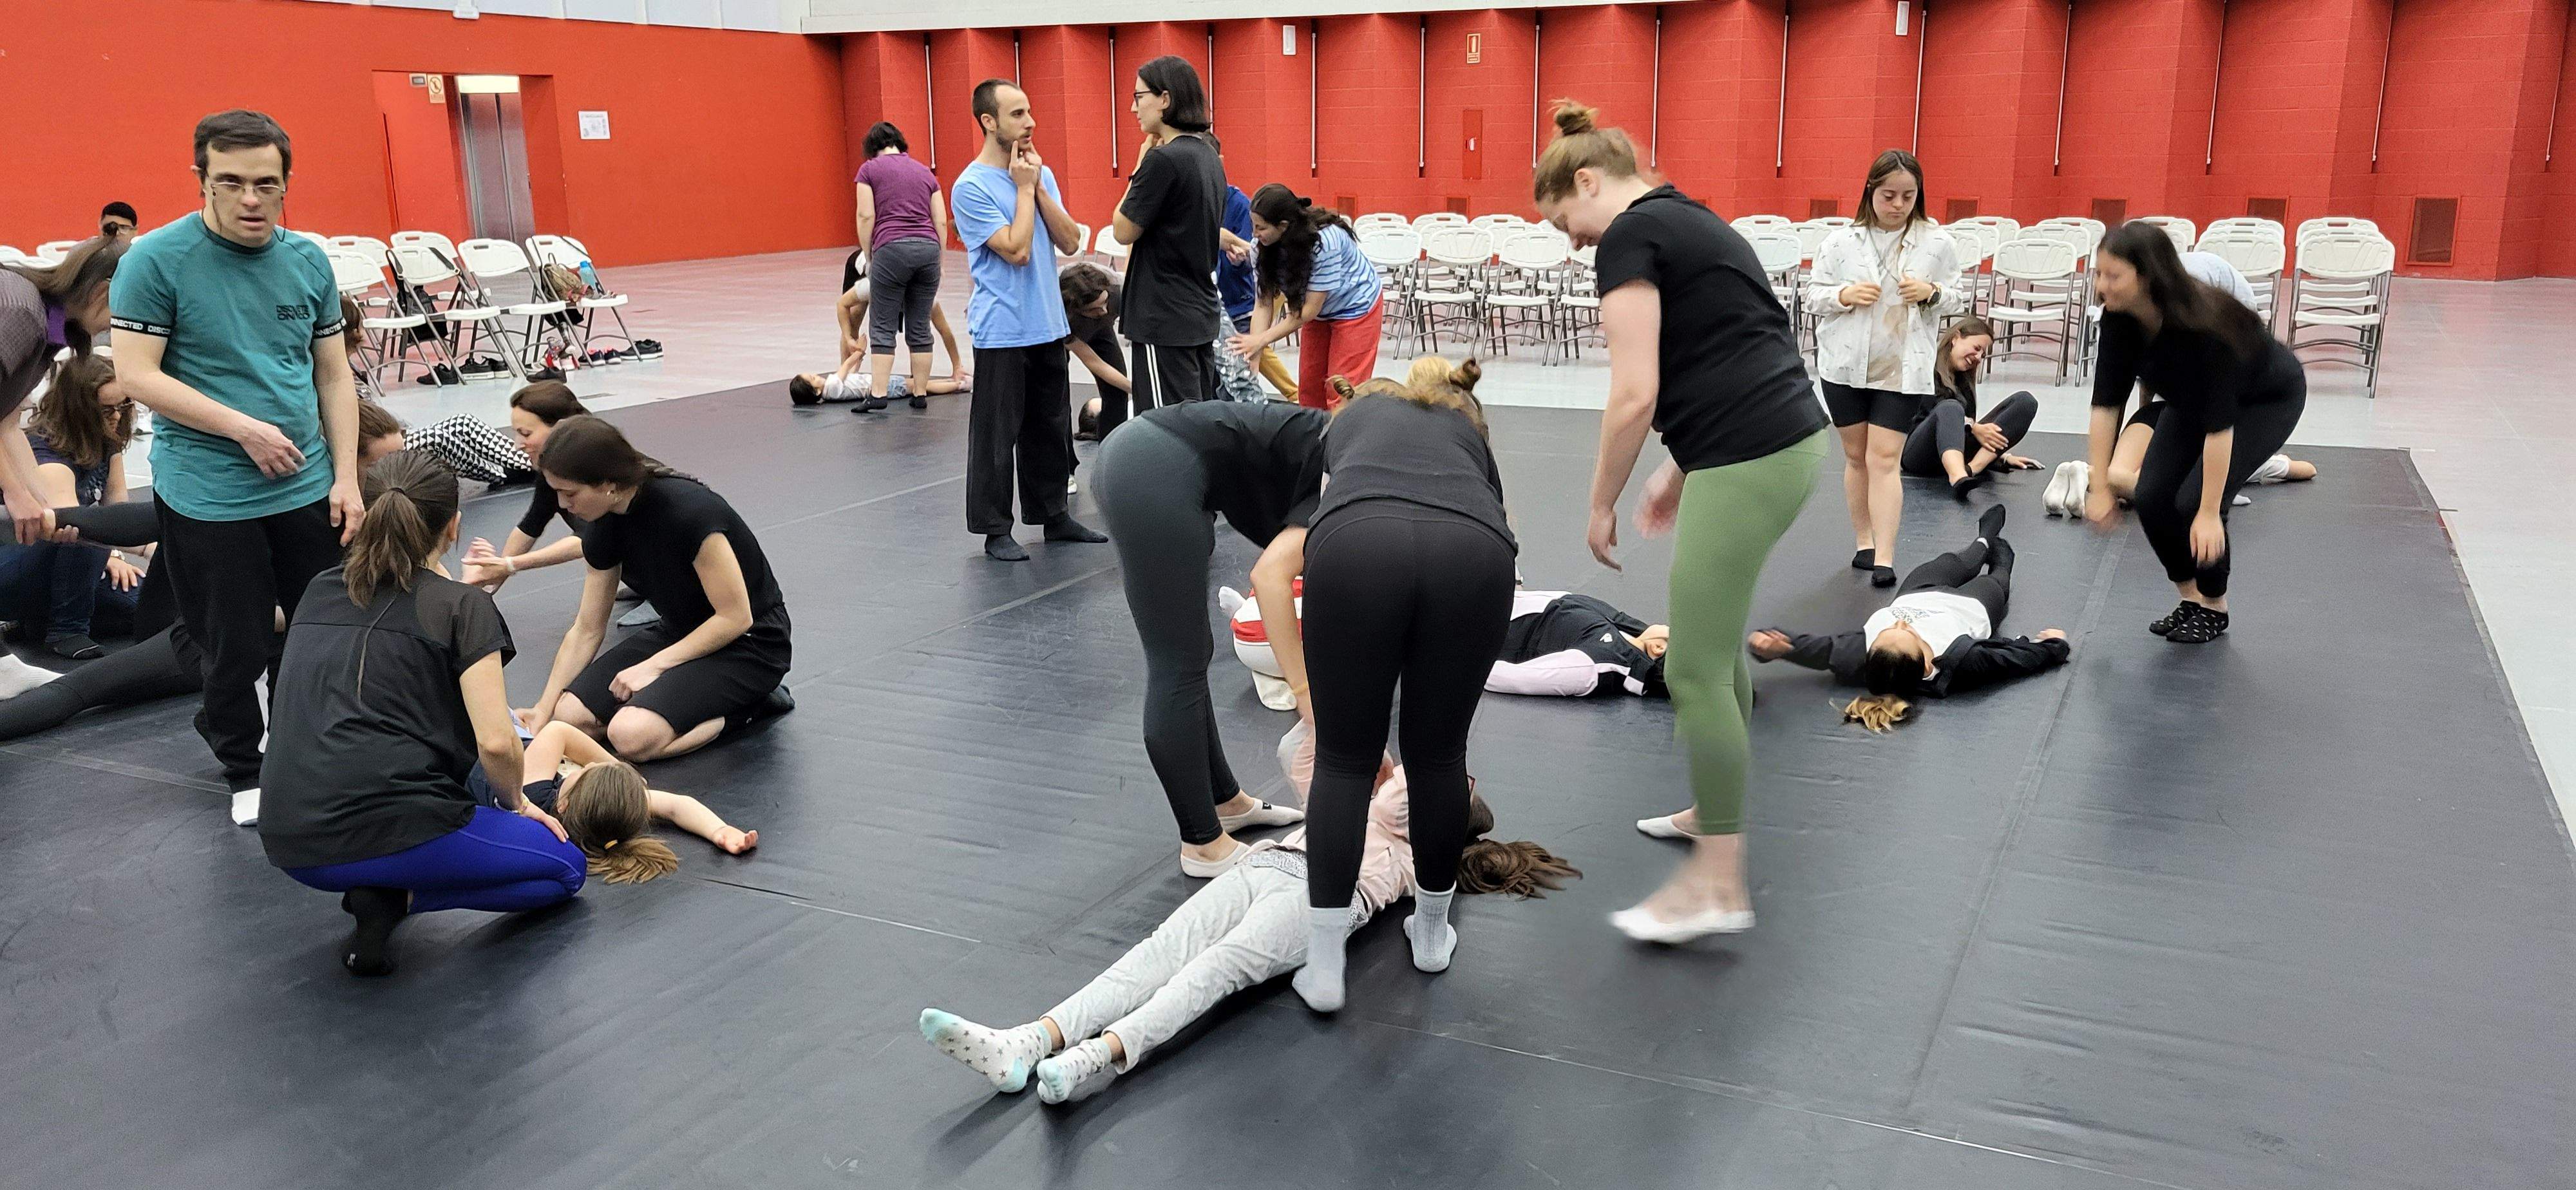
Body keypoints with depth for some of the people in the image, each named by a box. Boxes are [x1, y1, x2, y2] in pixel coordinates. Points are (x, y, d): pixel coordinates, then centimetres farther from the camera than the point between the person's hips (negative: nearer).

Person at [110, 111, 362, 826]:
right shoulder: (158, 259, -8)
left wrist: (346, 478, 3)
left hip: (308, 489, 4)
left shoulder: (309, 261, 5)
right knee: (237, 650, 5)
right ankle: (245, 772, 26)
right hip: (208, 496, -4)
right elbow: (136, 374, -12)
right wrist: (245, 428, -17)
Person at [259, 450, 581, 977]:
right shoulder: (463, 606, -2)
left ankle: (384, 887, 7)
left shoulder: (319, 593, 16)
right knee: (564, 869, 16)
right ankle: (395, 897, -5)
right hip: (395, 831, -6)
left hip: (290, 848, 6)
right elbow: (496, 743, -11)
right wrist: (515, 802, 10)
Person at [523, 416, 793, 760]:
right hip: (680, 632, 8)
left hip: (750, 643, -8)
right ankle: (699, 699, 5)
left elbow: (736, 617, -23)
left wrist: (654, 666, -20)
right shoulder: (606, 528, -4)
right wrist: (544, 709, -2)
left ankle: (747, 705, -5)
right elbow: (586, 630, 5)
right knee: (568, 715, -8)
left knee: (632, 735, -27)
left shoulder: (690, 511, -28)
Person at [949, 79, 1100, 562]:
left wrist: (1038, 186, -7)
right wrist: (1023, 187, -12)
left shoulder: (1041, 174, 8)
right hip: (1002, 333, -7)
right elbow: (1017, 251, -20)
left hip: (1049, 326, 7)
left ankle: (1054, 514, 26)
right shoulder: (971, 187, -13)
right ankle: (995, 530, 10)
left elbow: (1070, 242, 0)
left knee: (1052, 427, 15)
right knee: (997, 434, 1)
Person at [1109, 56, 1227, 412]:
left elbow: (1124, 231, -11)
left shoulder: (1163, 159, -17)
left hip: (1165, 320, -9)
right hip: (1202, 315, 9)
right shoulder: (1208, 156, 11)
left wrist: (1139, 167, -4)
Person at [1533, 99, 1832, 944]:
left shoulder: (1630, 237, -9)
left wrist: (1601, 504, -4)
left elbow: (1635, 394, -15)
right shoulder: (1686, 221, 20)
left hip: (1748, 465, -10)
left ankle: (1719, 885, 6)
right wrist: (1681, 474, 27)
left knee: (1694, 670, -2)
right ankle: (1719, 811, 38)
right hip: (1785, 445, 10)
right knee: (1714, 640, 23)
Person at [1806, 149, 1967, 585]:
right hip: (1845, 366, 2)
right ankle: (1864, 542, 26)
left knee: (1884, 458, -8)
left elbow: (1958, 300, 8)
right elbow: (1813, 296, 2)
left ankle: (1885, 558, -8)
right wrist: (1844, 295, -18)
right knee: (1856, 456, 11)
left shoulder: (1937, 243, -1)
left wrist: (1932, 293, -13)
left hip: (1903, 369, -2)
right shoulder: (1841, 241, -1)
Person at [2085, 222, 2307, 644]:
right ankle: (2190, 599, 10)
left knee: (2195, 502, -20)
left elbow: (2219, 423, -37)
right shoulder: (2119, 319, -23)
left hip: (2269, 399, -6)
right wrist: (2100, 487, -16)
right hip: (2191, 398, 6)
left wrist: (2210, 513, -35)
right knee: (2151, 498, -10)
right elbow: (2106, 402, -16)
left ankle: (2214, 607, 4)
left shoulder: (2203, 324, -40)